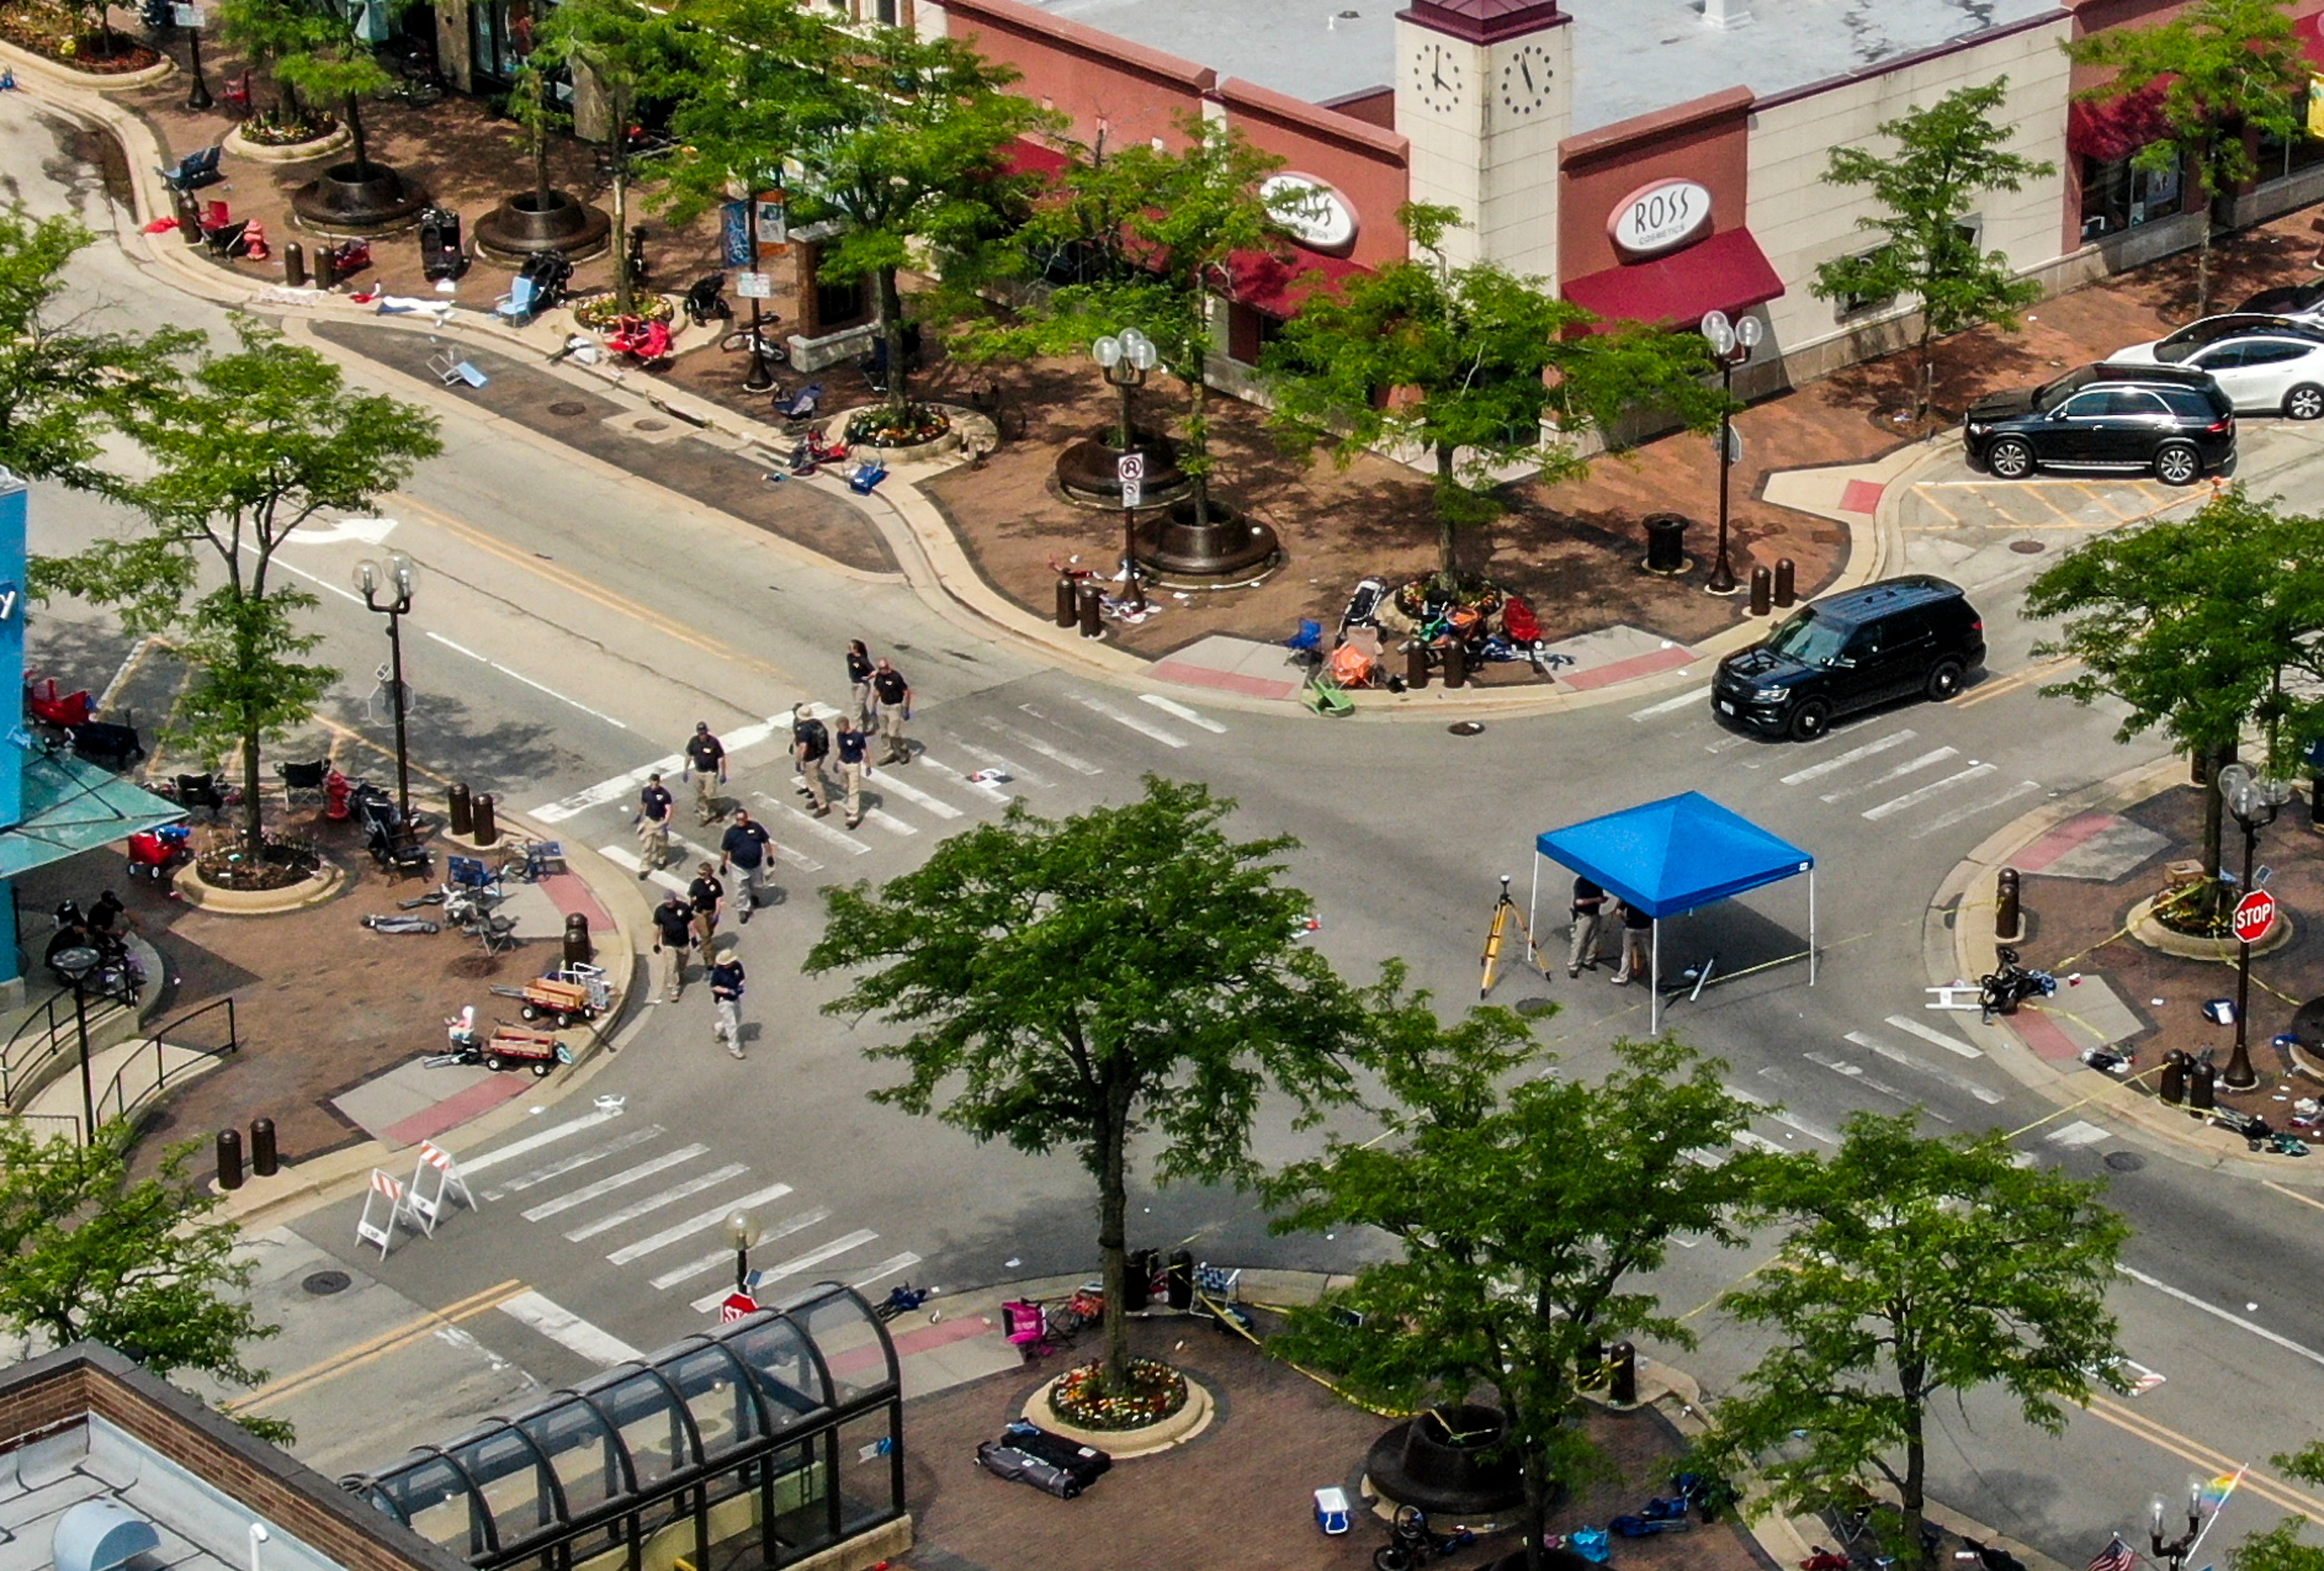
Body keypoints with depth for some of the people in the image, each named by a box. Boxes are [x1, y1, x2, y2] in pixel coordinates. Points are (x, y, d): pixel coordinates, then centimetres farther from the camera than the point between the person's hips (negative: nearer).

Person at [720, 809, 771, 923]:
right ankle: (745, 910, 16)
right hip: (739, 867, -2)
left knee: (756, 885, 22)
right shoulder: (731, 832, -14)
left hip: (756, 865, 2)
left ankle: (754, 896, 54)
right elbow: (724, 850, -4)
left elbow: (766, 843, 1)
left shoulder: (757, 828, -12)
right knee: (741, 889, 0)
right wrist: (723, 865, 0)